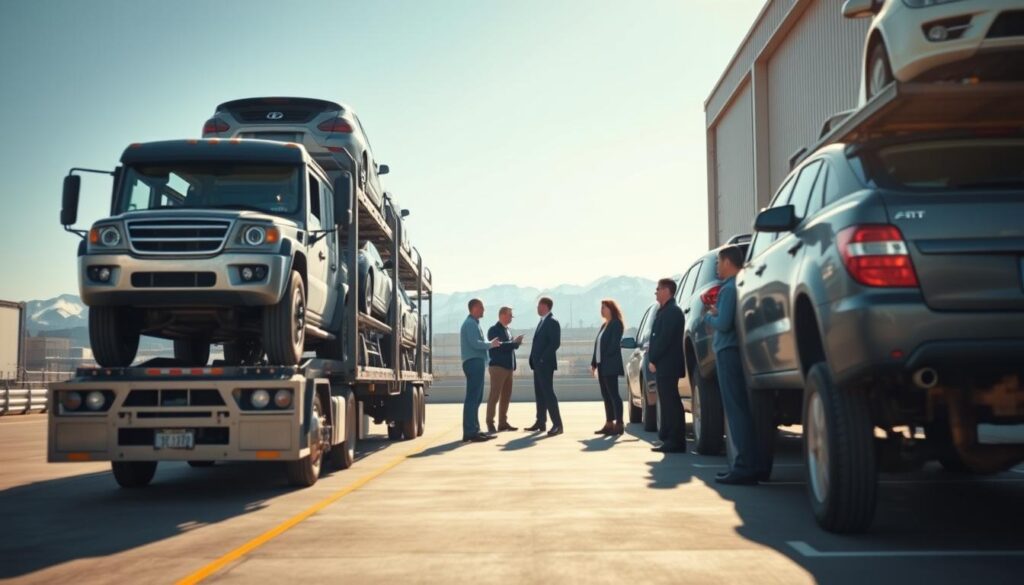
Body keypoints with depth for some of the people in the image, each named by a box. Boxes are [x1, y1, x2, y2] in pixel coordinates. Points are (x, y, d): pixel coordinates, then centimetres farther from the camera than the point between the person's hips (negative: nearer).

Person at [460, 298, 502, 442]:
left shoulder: (474, 323, 21)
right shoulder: (470, 323, -10)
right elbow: (475, 343, -20)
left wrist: (490, 344, 11)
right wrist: (490, 344, -7)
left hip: (476, 363, 11)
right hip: (473, 362, -11)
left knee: (476, 398, 13)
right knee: (472, 398, -11)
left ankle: (474, 430, 18)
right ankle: (470, 432, -12)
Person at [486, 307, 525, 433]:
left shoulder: (507, 330, 18)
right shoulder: (494, 330, -7)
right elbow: (499, 346, -18)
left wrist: (516, 343, 2)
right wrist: (514, 342, -12)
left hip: (508, 368, 8)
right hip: (497, 367, -8)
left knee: (506, 396, 8)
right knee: (494, 396, -7)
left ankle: (503, 423, 14)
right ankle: (490, 424, -5)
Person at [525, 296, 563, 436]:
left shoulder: (552, 322, -12)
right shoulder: (542, 321, 17)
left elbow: (555, 343, -20)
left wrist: (543, 359, -19)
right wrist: (534, 360, 11)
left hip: (545, 364, -9)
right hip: (538, 364, 9)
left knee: (548, 393, -10)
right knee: (540, 393, 12)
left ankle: (557, 425, -9)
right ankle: (541, 423, 18)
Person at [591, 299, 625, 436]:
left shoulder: (616, 324, -6)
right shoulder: (604, 326, 20)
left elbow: (614, 344, -16)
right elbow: (597, 344, 17)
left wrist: (605, 358, -16)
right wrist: (594, 363, 11)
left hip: (611, 365, -9)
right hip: (602, 365, 9)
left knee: (613, 394, -9)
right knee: (606, 396, 8)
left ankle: (619, 424, -8)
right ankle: (609, 424, 11)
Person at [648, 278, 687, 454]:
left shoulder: (672, 311, -13)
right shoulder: (665, 310, 19)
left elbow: (664, 339, -20)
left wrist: (653, 360, -17)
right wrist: (653, 359, 13)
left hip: (667, 365, -10)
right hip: (664, 365, 10)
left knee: (670, 402, -9)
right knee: (668, 402, 11)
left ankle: (675, 441, -8)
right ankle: (670, 439, 16)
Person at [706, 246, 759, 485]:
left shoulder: (729, 288, -12)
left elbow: (723, 324, -19)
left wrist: (709, 316, -1)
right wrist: (717, 313, 14)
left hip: (729, 352, -9)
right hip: (738, 350, 9)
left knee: (736, 410, -9)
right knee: (742, 409, 11)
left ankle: (744, 467, -10)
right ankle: (748, 465, 14)